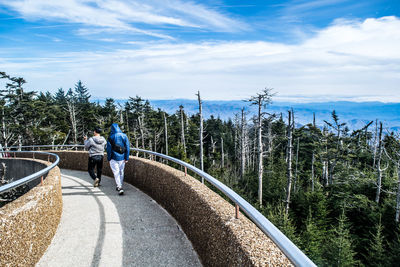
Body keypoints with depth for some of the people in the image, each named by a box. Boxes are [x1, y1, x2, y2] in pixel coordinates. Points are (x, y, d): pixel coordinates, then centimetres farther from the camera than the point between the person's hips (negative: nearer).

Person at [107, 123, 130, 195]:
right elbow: (127, 147, 0)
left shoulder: (111, 137, -5)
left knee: (116, 173, -2)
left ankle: (120, 187, -13)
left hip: (114, 158, -3)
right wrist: (126, 158, 4)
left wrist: (109, 159, 2)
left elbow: (109, 149, -5)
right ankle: (119, 186, 29)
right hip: (122, 158, 3)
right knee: (121, 172, 15)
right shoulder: (124, 136, 2)